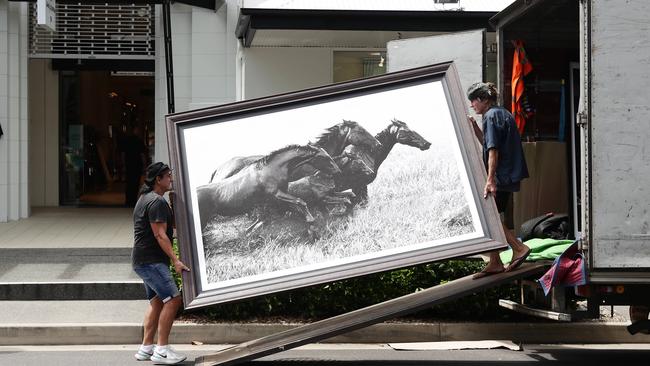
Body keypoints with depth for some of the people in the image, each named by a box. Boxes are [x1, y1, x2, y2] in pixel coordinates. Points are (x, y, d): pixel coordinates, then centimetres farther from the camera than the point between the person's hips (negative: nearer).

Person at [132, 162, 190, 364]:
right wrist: (175, 260, -23)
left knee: (157, 301, 13)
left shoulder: (145, 198, 19)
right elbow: (160, 234, -21)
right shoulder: (157, 202, -15)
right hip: (150, 260, -11)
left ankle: (146, 348, 15)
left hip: (144, 260, 11)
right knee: (173, 299, -14)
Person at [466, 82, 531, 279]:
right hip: (509, 176, 10)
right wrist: (475, 128, 13)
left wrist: (490, 179, -25)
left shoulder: (491, 116, -12)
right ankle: (494, 263, 13)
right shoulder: (502, 113, 18)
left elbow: (493, 150, -20)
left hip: (500, 176, -10)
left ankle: (518, 248, -9)